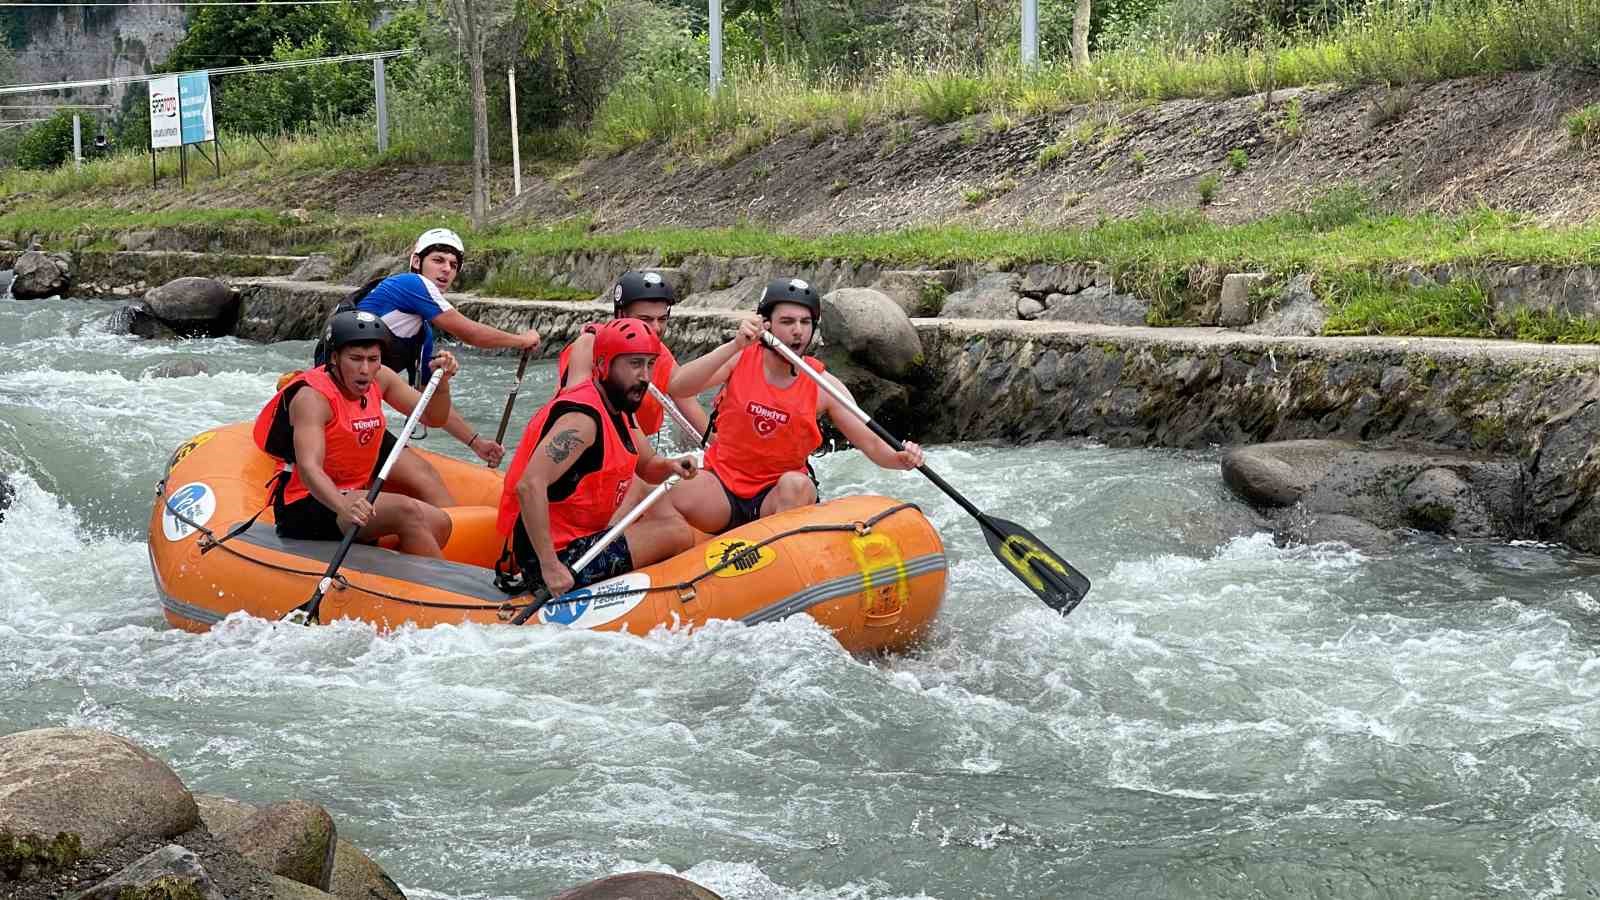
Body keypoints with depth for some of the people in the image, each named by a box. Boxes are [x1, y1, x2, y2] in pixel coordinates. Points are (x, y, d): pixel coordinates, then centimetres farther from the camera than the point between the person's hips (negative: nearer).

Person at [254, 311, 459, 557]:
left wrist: (442, 380, -10)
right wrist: (344, 508, -51)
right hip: (304, 508, -8)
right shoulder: (312, 397, -19)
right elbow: (309, 468, -33)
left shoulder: (380, 378, 4)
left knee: (439, 524, -8)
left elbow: (433, 417, 11)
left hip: (352, 498, 8)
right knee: (406, 511, -27)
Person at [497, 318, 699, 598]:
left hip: (583, 538, 10)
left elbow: (647, 466, 23)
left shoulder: (620, 411, 10)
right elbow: (529, 485, -31)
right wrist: (550, 567, -33)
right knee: (678, 535, -10)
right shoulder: (582, 418, -20)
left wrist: (668, 466, -2)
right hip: (558, 555, -10)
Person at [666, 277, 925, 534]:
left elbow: (870, 443, -6)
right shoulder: (741, 359, -6)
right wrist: (735, 346, -31)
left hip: (780, 495, 0)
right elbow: (676, 387, -21)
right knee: (672, 508, -28)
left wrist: (900, 458, -29)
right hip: (723, 486, 0)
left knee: (796, 485, -34)